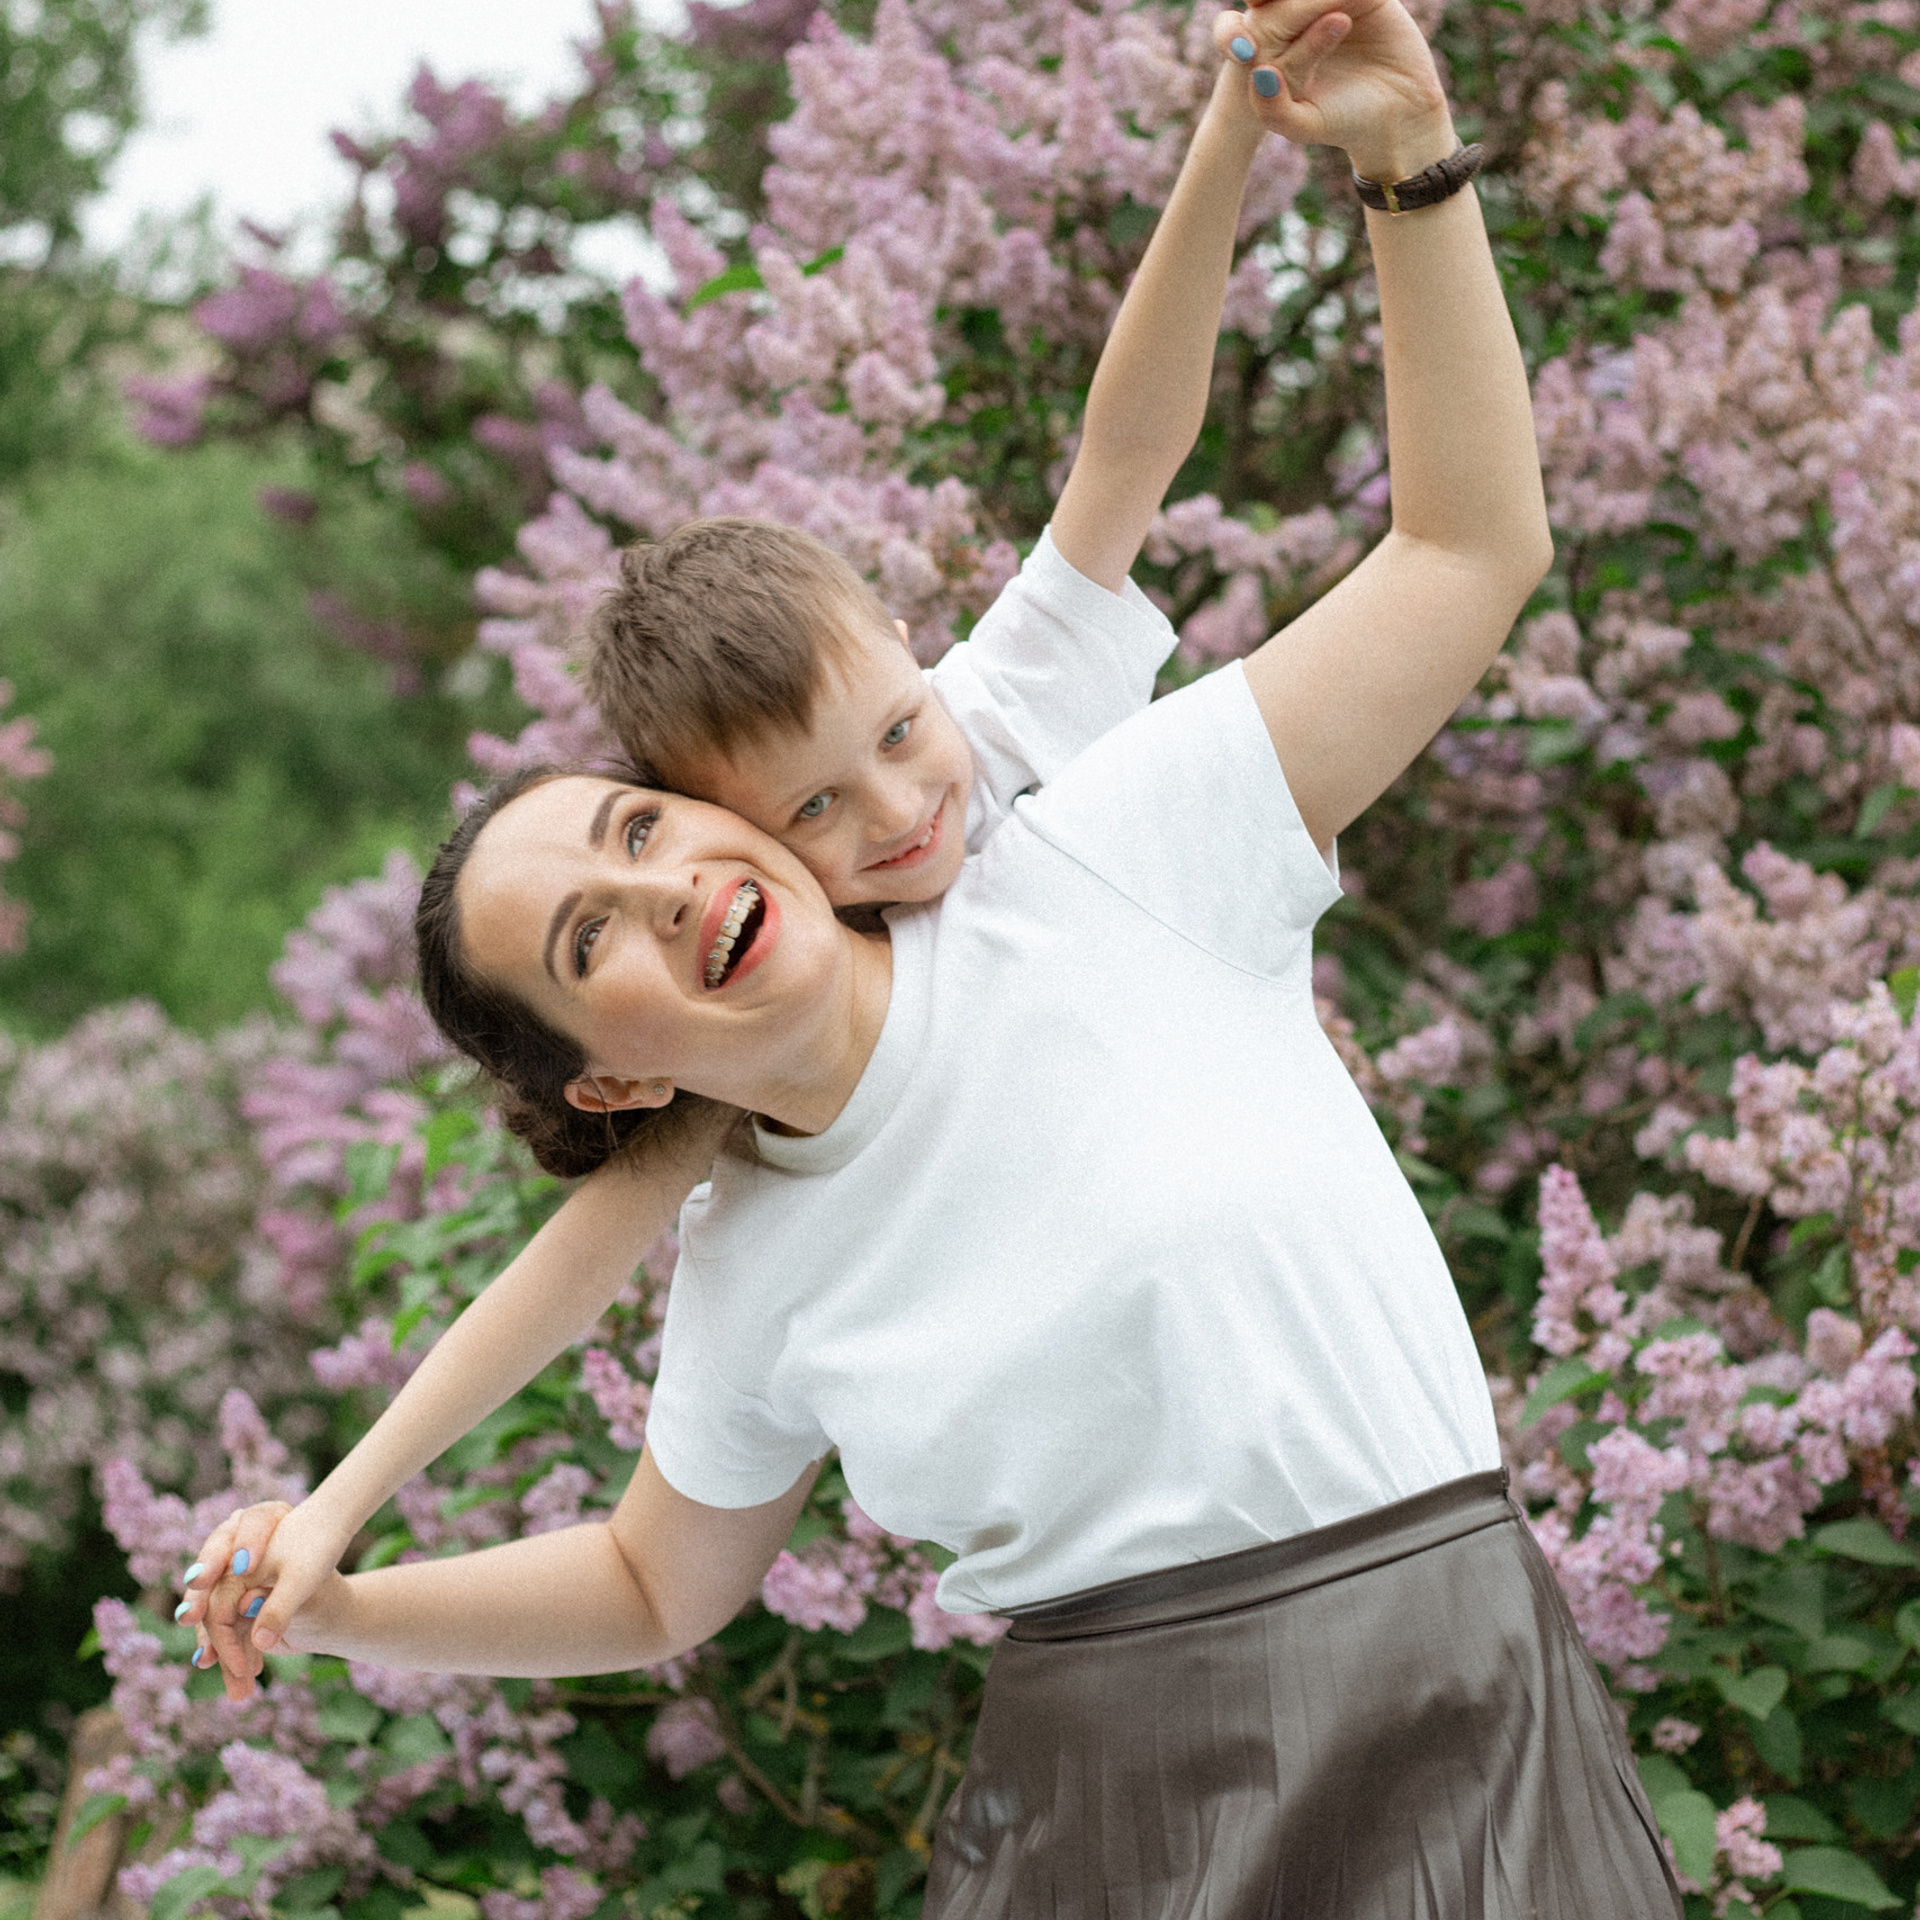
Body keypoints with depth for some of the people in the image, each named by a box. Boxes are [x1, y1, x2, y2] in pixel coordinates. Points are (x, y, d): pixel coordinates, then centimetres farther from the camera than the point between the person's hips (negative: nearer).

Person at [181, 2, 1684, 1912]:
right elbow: (661, 1581, 23)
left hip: (1443, 1746, -2)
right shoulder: (748, 1274, 5)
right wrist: (339, 1609, 9)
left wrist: (1412, 156, -9)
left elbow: (1474, 545, -2)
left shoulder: (1101, 869, -5)